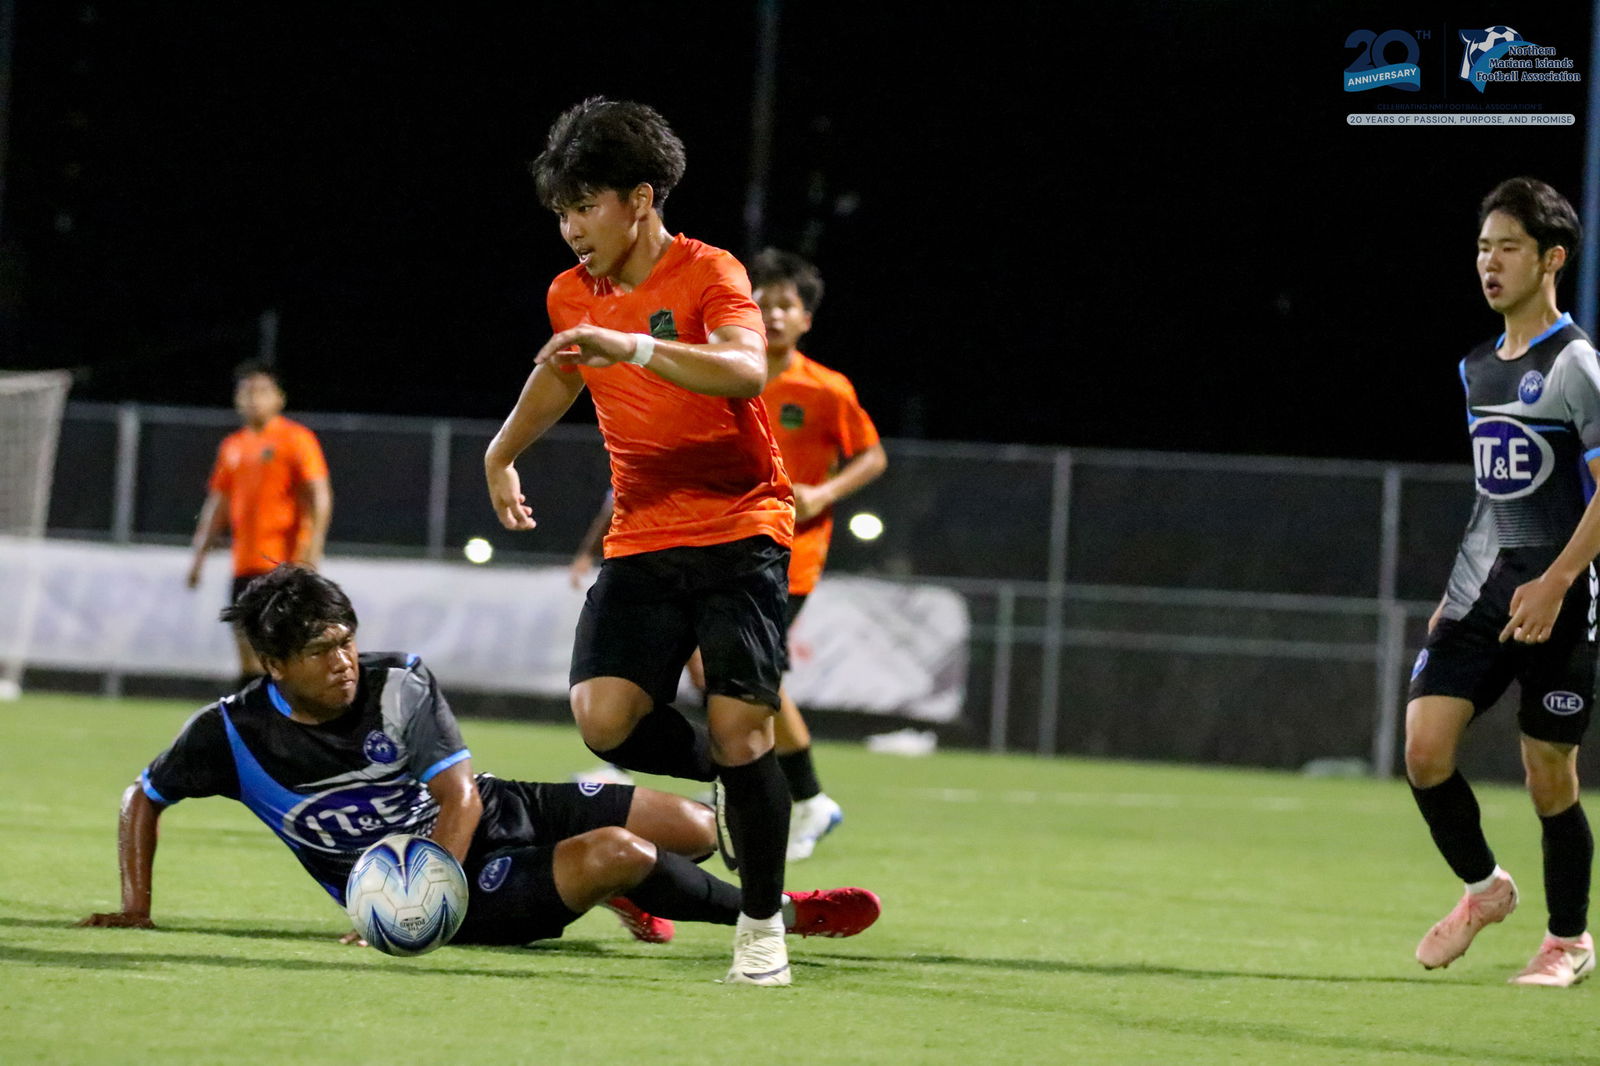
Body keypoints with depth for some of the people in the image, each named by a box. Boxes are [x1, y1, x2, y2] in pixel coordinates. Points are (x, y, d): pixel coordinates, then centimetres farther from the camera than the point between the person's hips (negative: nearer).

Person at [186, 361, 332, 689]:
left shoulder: (295, 439, -3)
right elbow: (217, 505, 23)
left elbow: (320, 498, -9)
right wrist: (199, 555, 18)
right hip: (245, 562, 7)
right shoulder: (232, 446, 16)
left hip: (283, 563, -7)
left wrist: (310, 553, -19)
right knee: (248, 651, 5)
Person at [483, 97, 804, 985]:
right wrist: (502, 452, 31)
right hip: (641, 538, 5)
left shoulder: (707, 275, -11)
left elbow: (746, 371, -32)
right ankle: (728, 779, 16)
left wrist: (638, 346, -42)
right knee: (604, 718, -15)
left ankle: (762, 925, 4)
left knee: (739, 728, -14)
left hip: (738, 529, -5)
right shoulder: (572, 297, 7)